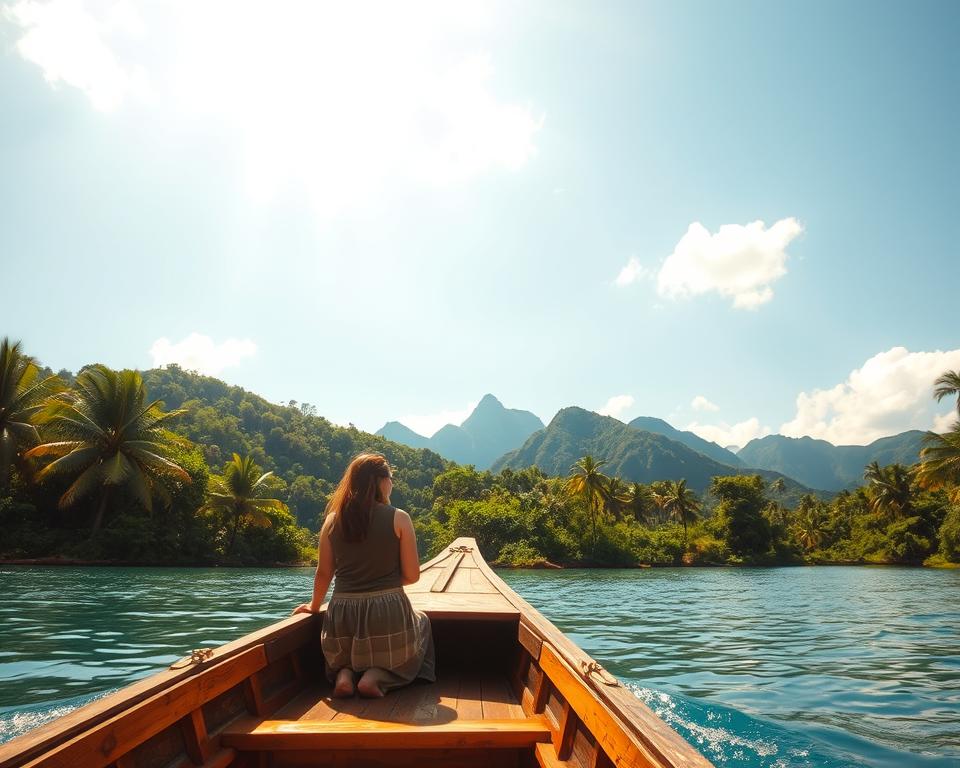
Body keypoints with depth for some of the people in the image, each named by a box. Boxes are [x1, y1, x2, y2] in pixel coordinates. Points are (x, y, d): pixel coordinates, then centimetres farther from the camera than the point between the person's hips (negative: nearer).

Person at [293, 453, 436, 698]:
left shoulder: (333, 520, 1)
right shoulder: (399, 518, -7)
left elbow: (324, 573, 7)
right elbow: (412, 575, -5)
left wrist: (314, 606, 25)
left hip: (342, 620, 4)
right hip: (388, 615, -4)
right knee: (421, 623, 30)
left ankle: (344, 674, 7)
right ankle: (376, 676, 6)